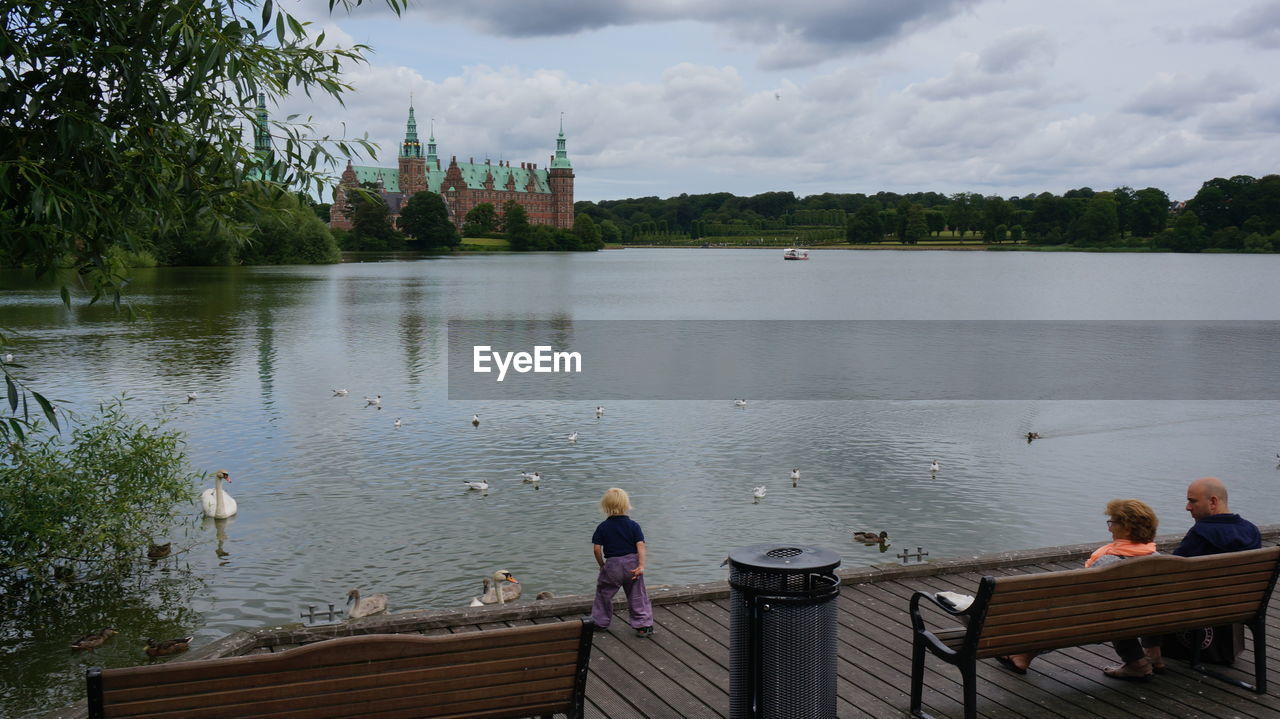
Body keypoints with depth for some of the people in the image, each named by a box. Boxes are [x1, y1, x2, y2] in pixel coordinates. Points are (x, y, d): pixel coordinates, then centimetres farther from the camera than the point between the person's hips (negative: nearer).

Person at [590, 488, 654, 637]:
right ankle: (644, 625, 8)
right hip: (632, 565, 1)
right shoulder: (633, 525, -4)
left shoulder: (603, 527, -5)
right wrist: (641, 566, -13)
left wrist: (601, 565, 7)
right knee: (637, 596, 10)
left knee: (603, 593, 18)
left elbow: (597, 548, -7)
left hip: (612, 565, -1)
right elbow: (640, 546, -12)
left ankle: (600, 622, 27)